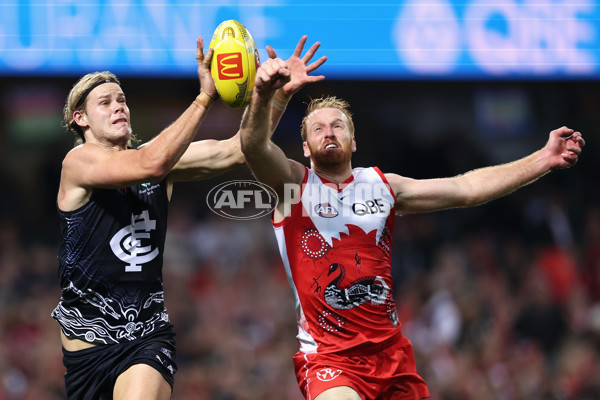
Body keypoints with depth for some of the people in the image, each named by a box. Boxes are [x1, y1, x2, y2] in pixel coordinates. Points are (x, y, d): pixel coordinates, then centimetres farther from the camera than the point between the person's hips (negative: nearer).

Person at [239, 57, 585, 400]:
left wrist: (543, 160, 3)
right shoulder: (291, 183, 2)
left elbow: (466, 188, 11)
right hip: (328, 357, -5)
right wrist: (263, 96, -39)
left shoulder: (383, 186, 13)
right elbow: (254, 146, -17)